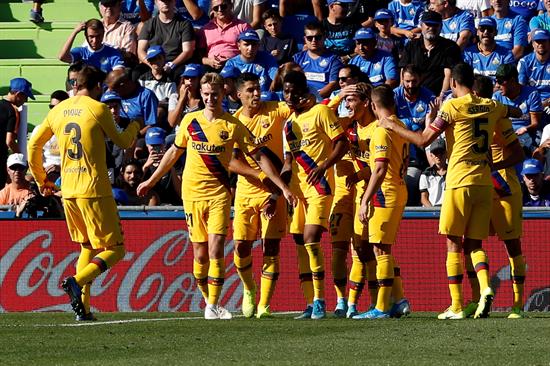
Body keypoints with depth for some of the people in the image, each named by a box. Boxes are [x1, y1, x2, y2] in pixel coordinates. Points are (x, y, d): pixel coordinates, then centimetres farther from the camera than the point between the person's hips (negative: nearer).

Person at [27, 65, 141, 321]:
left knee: (87, 247, 20)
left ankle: (83, 307, 10)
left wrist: (41, 180, 28)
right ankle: (78, 281, -25)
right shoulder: (97, 109, -7)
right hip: (94, 189, -6)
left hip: (68, 191, 6)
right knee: (114, 249, 0)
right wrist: (135, 126, 25)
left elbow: (34, 144, 17)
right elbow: (122, 142, 4)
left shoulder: (58, 111, 10)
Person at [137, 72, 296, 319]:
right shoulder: (190, 121, 5)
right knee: (201, 254, 3)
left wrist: (283, 187, -1)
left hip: (219, 193, -2)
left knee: (216, 250, -13)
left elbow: (259, 157, 2)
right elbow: (174, 152, 19)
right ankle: (209, 300, 18)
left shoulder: (233, 126, -2)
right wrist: (151, 181, 24)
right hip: (192, 194, 2)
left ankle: (213, 306, -10)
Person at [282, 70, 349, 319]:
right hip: (297, 187, 8)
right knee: (300, 244, 4)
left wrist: (324, 166, -22)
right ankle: (310, 304, 8)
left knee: (311, 239, -18)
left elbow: (342, 143, -10)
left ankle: (319, 301, -15)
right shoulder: (289, 123, 17)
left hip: (319, 185, -8)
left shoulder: (320, 112, -5)